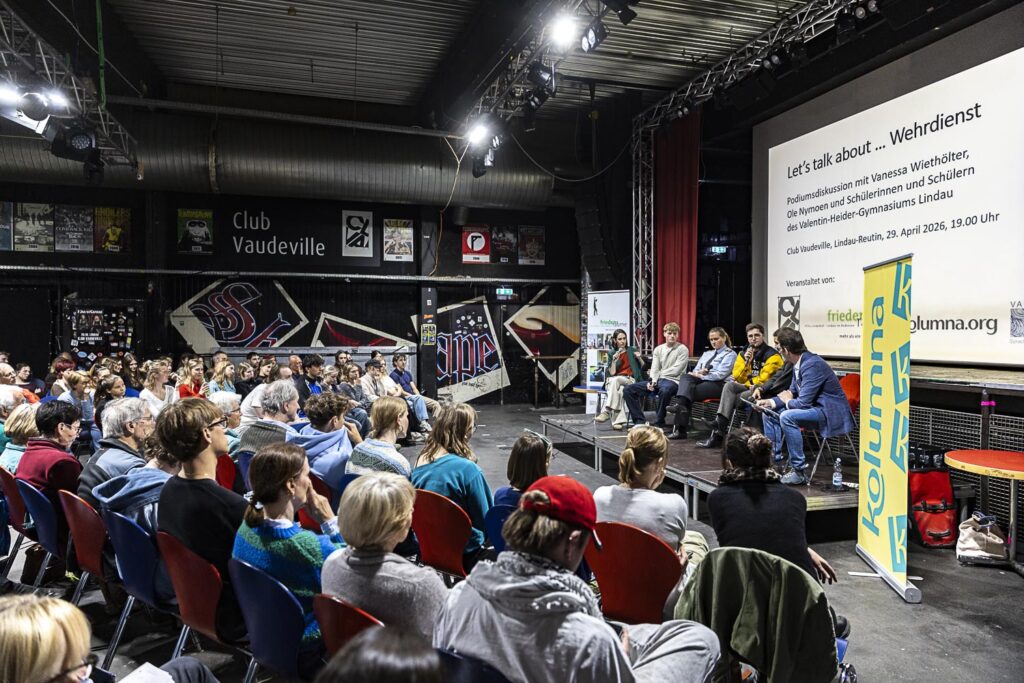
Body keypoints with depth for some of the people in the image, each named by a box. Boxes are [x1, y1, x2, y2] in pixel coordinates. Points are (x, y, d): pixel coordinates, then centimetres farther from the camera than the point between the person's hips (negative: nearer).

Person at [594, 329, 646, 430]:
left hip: (630, 380, -1)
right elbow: (612, 373, 3)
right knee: (618, 391, -36)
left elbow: (643, 367, 12)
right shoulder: (611, 353, 11)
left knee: (616, 379, -35)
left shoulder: (632, 350, 12)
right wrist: (614, 361, -12)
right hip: (614, 381, 1)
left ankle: (607, 411, -42)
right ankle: (619, 420, -45)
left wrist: (639, 358, -6)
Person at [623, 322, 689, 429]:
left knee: (664, 390, -43)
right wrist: (653, 380, -11)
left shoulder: (682, 349, 1)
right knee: (628, 390, -10)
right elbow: (654, 369, 8)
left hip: (673, 381, -6)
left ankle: (659, 423, -25)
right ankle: (639, 421, -8)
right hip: (657, 380, 6)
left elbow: (675, 371, -7)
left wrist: (659, 374, 0)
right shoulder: (658, 349, 17)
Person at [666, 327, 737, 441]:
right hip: (702, 381, 6)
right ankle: (681, 405, -46)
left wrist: (700, 376, -11)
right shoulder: (707, 353, 27)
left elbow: (720, 375, -8)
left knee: (691, 391, -29)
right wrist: (698, 373, -7)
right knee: (686, 377, -26)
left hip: (718, 384, -6)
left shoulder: (730, 354, 5)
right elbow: (695, 370, 17)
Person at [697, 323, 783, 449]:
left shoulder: (772, 355, -7)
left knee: (732, 397, -26)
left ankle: (718, 433, -21)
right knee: (730, 385, -25)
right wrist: (746, 362, -11)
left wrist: (747, 384, -8)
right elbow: (737, 378, 4)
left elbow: (765, 379, -16)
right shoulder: (744, 353, 12)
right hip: (747, 388, 6)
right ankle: (720, 422, -37)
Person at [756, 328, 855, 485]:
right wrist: (771, 402, 0)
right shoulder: (799, 364, 5)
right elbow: (792, 392, 15)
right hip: (814, 408, 10)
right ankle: (773, 459, 14)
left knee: (787, 417, -31)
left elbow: (803, 402, -28)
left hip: (830, 412, -10)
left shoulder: (812, 364, -24)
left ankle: (799, 471, -22)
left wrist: (787, 402, -7)